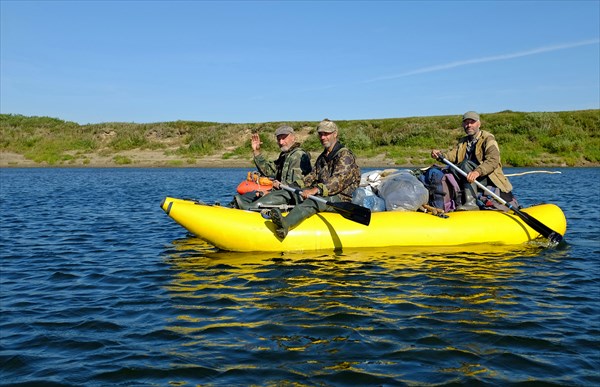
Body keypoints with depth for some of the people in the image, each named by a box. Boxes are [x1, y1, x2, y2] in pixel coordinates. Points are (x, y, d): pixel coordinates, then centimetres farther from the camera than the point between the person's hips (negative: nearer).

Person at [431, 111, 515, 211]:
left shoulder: (488, 138, -2)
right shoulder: (462, 142, 18)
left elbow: (493, 161, -19)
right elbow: (452, 156, 0)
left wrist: (478, 171, -37)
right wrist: (440, 155, -23)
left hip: (488, 178, -5)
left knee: (466, 164, -29)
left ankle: (471, 202, -36)